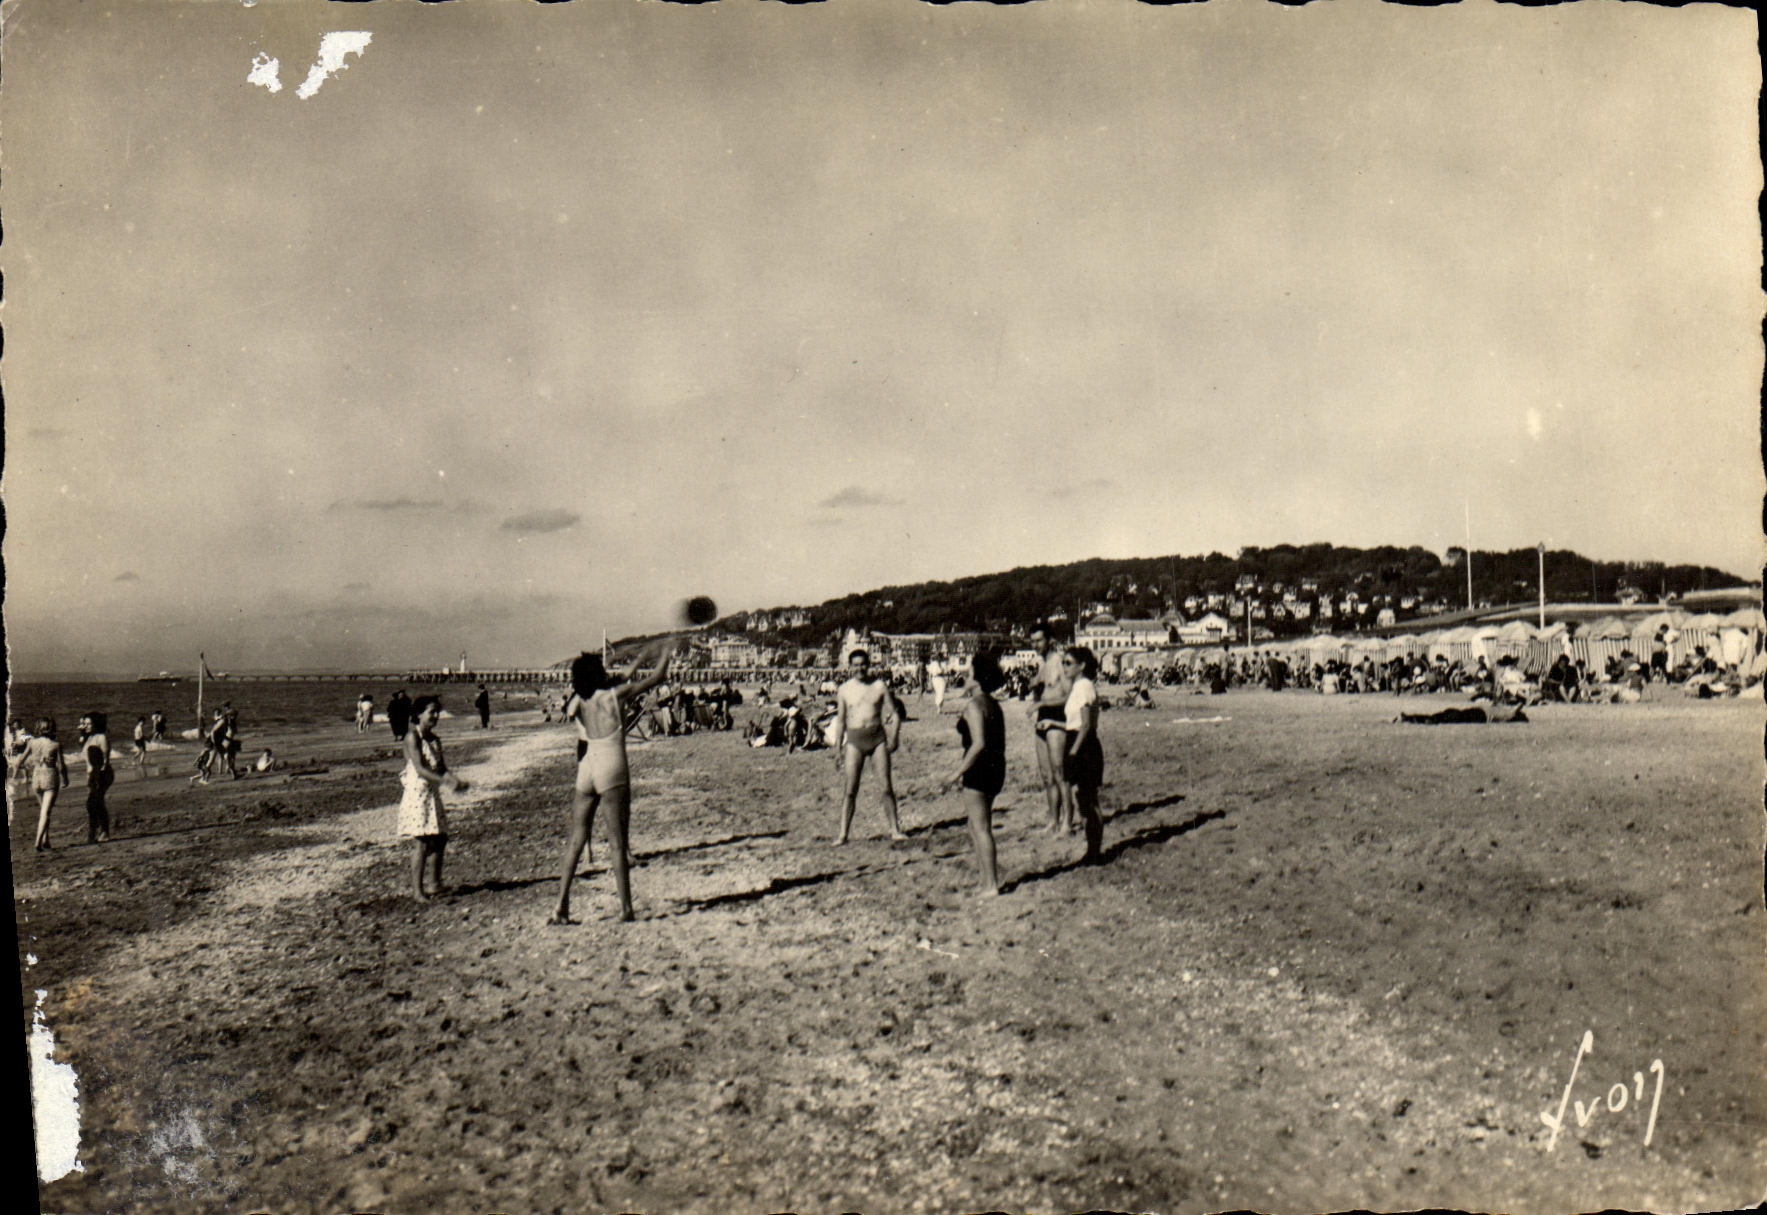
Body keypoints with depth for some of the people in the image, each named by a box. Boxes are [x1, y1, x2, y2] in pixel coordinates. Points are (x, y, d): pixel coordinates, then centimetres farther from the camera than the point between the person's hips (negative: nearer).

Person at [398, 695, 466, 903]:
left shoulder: (434, 739, 13)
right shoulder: (412, 737, -11)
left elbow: (442, 768, 11)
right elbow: (419, 768, -20)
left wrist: (456, 781, -8)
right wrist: (445, 782, -27)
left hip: (432, 793, 8)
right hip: (416, 792, -8)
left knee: (440, 838, 10)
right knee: (421, 841, -10)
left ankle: (437, 885, 23)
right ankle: (417, 890, -5)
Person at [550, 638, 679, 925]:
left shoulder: (578, 703, 9)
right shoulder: (614, 695, -6)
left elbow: (621, 679, 26)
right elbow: (658, 677, 3)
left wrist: (642, 656, 31)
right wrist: (667, 651, 20)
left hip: (586, 768, 5)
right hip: (612, 768, -5)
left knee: (576, 840, 9)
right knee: (618, 842, -1)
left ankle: (561, 907, 7)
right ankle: (626, 909, 1)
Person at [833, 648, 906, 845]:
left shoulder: (880, 686, 3)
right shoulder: (844, 690, 6)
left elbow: (893, 714, 6)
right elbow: (840, 720, 13)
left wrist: (893, 737, -6)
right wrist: (838, 747, 9)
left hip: (878, 736, 0)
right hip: (854, 739, 0)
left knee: (886, 785, 2)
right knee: (851, 788, -3)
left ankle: (895, 829, 10)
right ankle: (843, 833, 1)